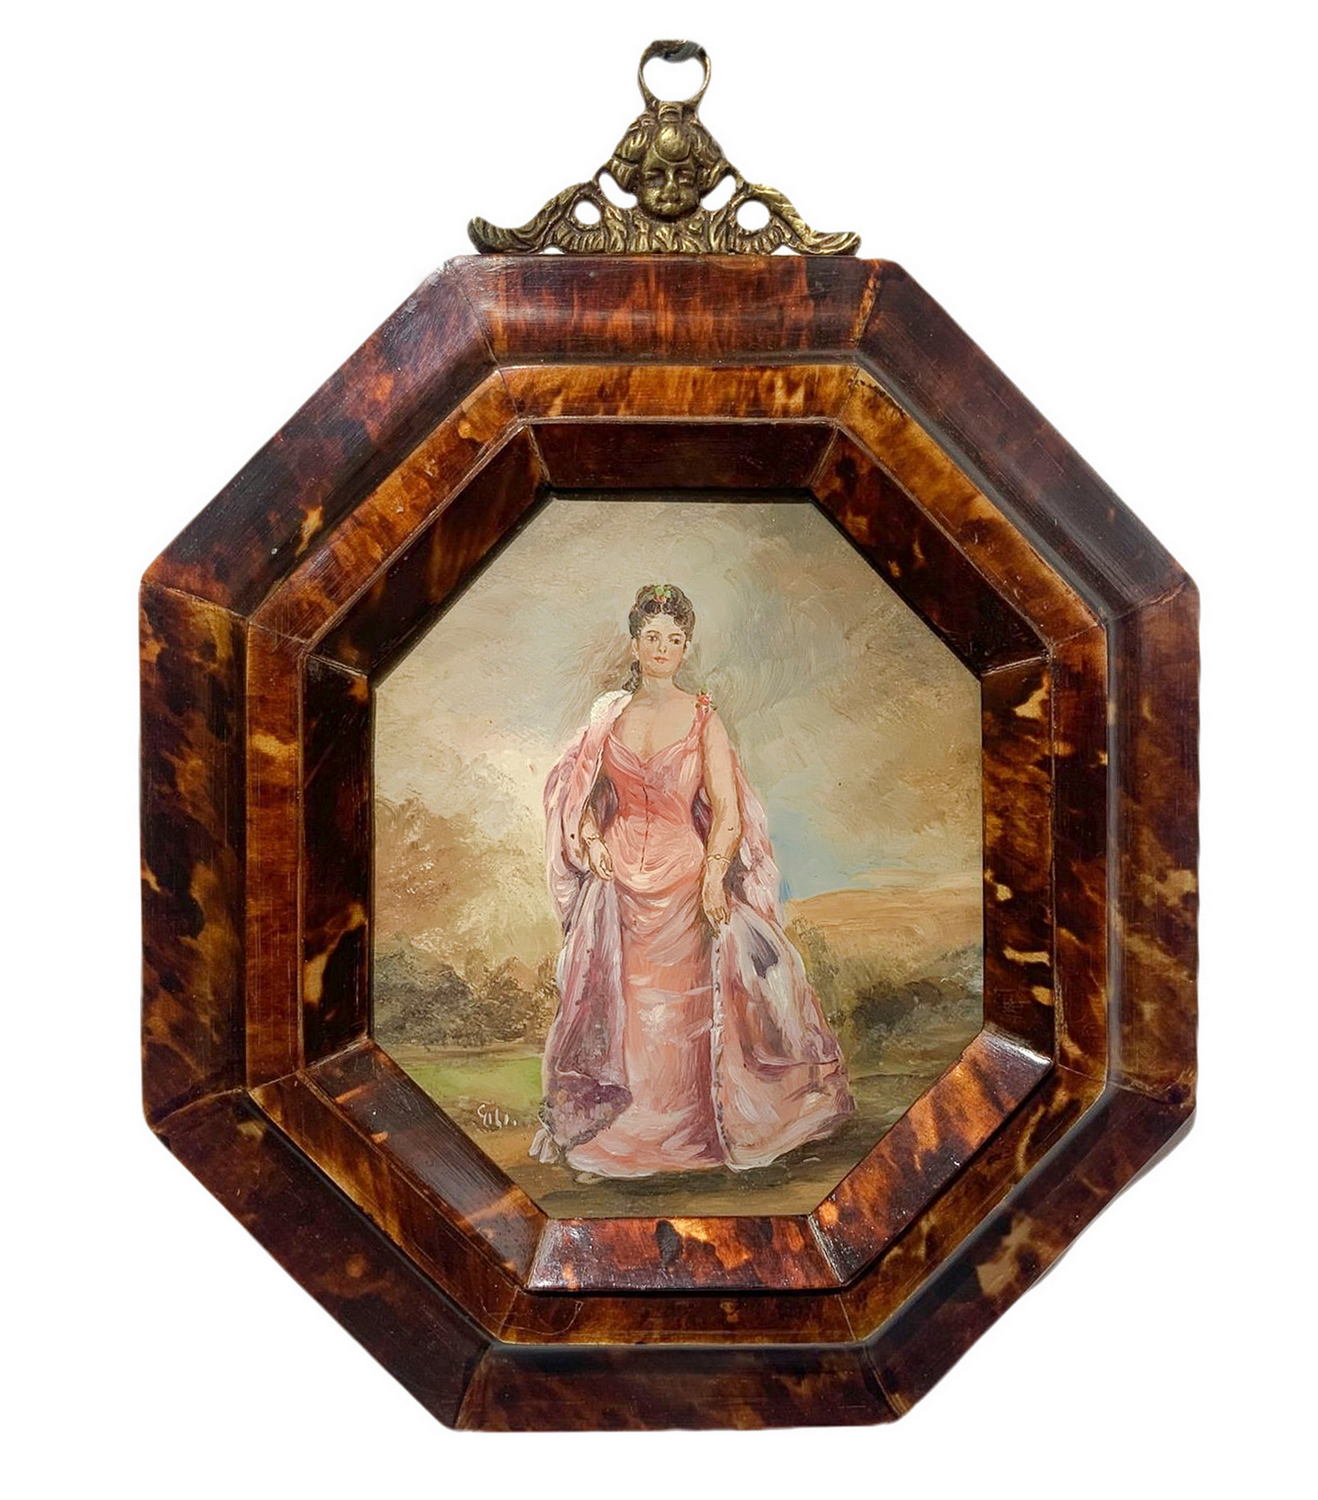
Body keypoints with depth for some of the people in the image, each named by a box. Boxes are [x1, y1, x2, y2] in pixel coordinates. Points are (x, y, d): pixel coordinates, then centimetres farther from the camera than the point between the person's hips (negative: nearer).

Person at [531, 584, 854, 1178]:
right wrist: (590, 836, -1)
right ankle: (605, 1136, 14)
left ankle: (678, 1136, 16)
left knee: (677, 1007, 0)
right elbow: (582, 793, 18)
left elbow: (727, 814, -5)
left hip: (684, 876, -2)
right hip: (617, 878, 2)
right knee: (612, 1003, 0)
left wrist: (713, 876, -19)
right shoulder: (609, 713, 8)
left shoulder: (703, 718, 0)